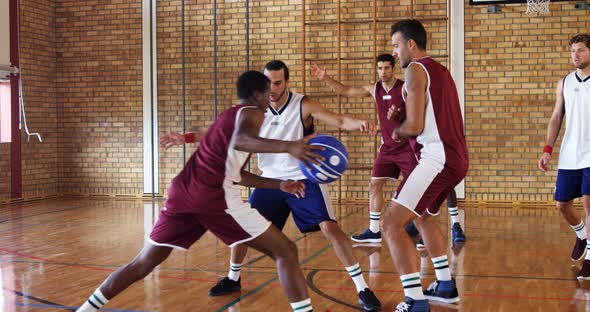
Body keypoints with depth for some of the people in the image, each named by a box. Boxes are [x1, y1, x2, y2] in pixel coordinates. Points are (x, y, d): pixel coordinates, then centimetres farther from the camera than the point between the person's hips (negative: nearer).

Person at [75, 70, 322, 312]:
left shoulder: (228, 117, 31)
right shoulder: (252, 112, 5)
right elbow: (240, 141, -21)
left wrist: (279, 184, 37)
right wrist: (287, 146, -31)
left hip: (183, 193, 8)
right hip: (215, 199, -8)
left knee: (143, 264, 20)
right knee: (285, 252, -1)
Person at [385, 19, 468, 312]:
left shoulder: (415, 69, -8)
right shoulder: (439, 70, 21)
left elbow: (415, 127, -15)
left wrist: (396, 131, 6)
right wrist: (401, 116, 14)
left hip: (438, 158, -10)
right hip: (455, 158, 10)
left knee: (392, 224, -13)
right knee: (423, 216, 30)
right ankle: (446, 286, 35)